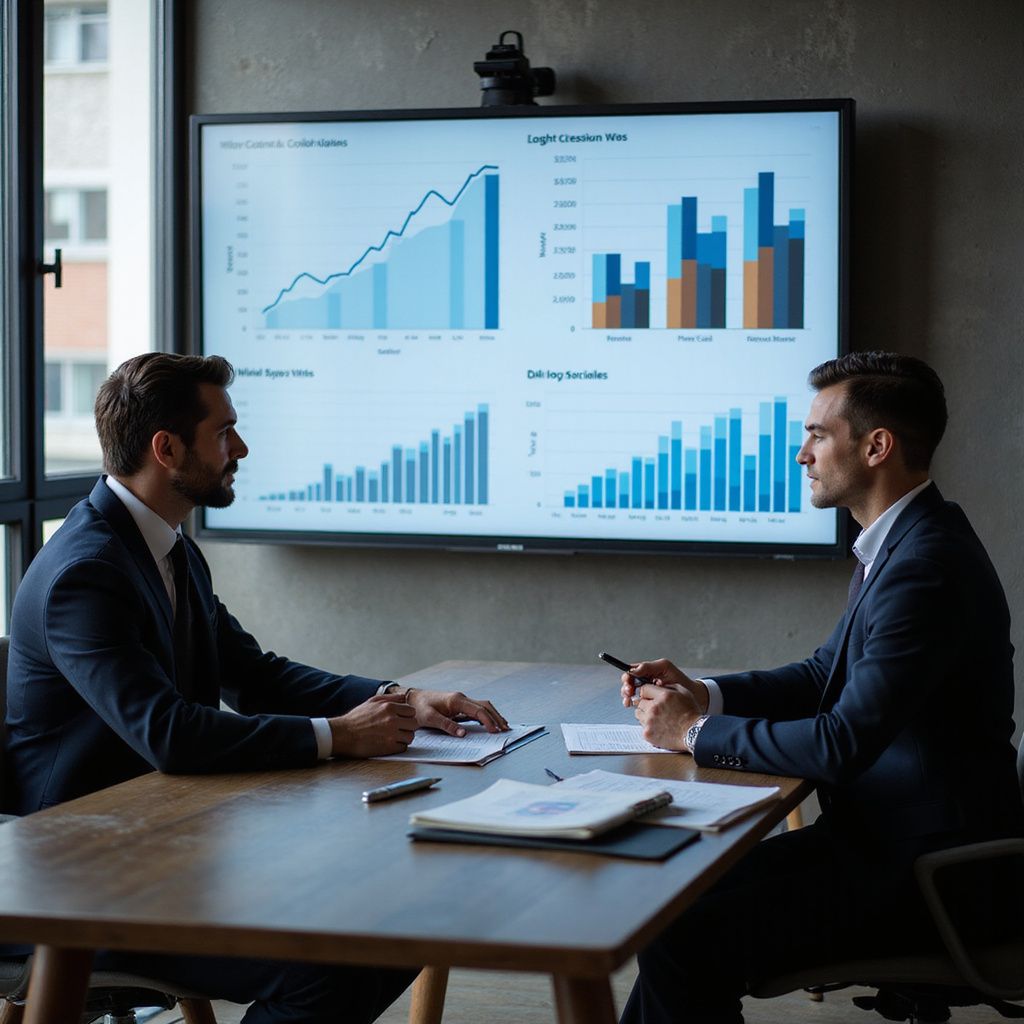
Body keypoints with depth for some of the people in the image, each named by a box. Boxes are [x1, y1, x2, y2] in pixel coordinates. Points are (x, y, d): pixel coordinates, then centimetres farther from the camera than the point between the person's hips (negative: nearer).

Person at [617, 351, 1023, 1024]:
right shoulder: (901, 543, 12)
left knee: (685, 937, -17)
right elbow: (825, 676, 21)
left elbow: (843, 743, -26)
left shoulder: (927, 566, -22)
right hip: (888, 838, 10)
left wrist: (698, 732, -13)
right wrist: (703, 695, 5)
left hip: (922, 877, -10)